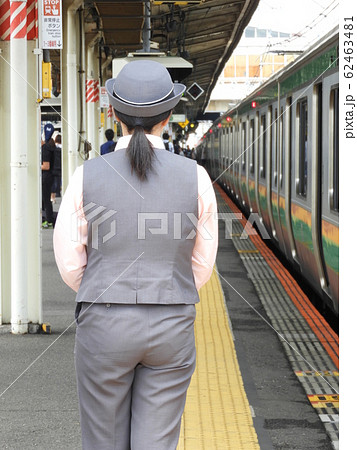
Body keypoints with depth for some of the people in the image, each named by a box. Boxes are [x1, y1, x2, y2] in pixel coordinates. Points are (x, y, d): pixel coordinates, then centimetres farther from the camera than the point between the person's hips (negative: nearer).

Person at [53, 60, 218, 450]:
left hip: (104, 329, -1)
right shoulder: (195, 178, -5)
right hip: (172, 329, 1)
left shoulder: (88, 176, -7)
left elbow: (70, 260, -1)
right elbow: (201, 265, 4)